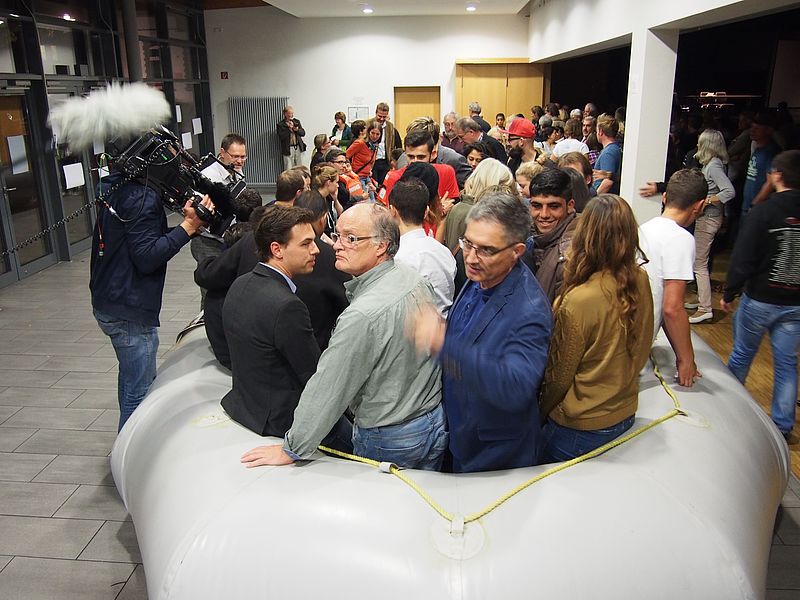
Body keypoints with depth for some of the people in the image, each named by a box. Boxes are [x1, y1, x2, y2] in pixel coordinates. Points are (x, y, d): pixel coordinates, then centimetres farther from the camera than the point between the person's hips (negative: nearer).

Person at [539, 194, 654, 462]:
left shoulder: (578, 302, -29)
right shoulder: (641, 281, -10)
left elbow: (559, 377, -16)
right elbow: (643, 349, 4)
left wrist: (540, 413, 0)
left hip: (584, 427, -6)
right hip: (626, 412, 7)